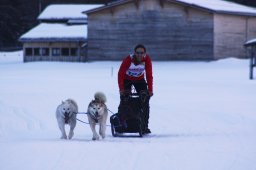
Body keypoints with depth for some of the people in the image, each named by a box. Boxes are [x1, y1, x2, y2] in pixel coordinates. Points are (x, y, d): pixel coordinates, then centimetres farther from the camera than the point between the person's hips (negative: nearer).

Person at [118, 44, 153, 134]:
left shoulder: (147, 59, -23)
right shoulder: (128, 59, -30)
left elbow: (149, 75, -20)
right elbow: (120, 74, -28)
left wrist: (150, 89, -23)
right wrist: (121, 88, -34)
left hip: (139, 80, 3)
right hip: (127, 80, -3)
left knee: (145, 102, -4)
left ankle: (145, 126, 3)